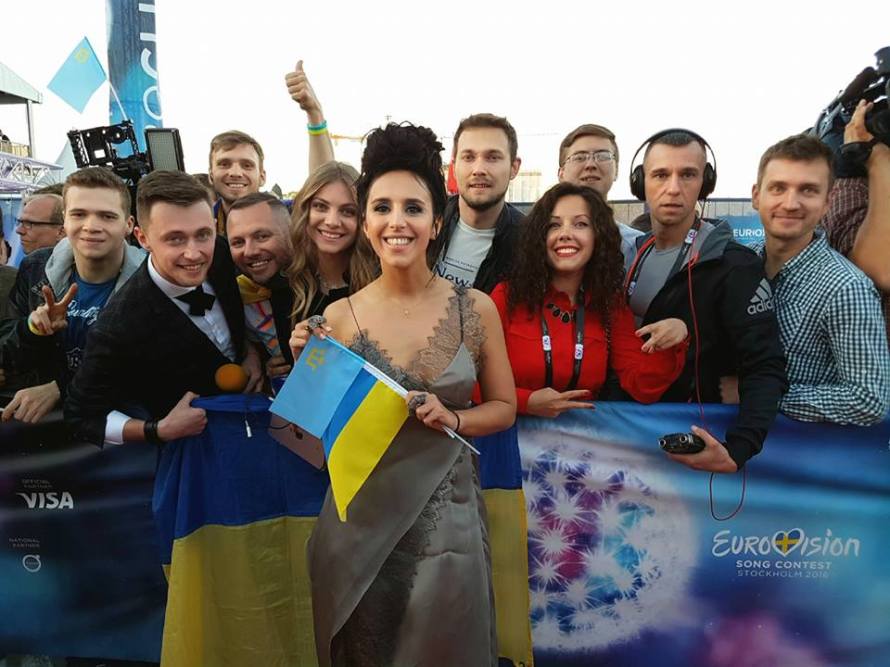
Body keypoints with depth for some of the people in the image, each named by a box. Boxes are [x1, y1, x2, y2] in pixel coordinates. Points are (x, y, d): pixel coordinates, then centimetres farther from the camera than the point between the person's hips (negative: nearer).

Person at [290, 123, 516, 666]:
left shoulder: (475, 309, -6)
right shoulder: (338, 317, -6)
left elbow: (504, 407, 4)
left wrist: (451, 418, -13)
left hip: (446, 513, 0)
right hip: (362, 514, 1)